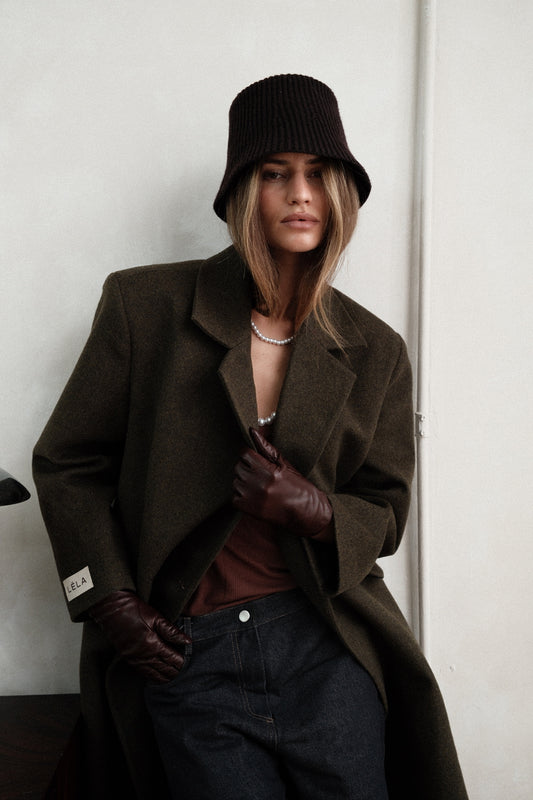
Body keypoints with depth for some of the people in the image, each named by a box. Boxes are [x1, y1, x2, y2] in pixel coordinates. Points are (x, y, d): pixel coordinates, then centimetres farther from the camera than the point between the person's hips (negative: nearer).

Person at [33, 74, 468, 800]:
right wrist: (111, 603, -4)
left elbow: (386, 513, 9)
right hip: (186, 658, -2)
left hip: (327, 652, 2)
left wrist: (313, 510, -13)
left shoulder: (375, 351, 5)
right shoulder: (144, 305, -2)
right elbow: (66, 462, 4)